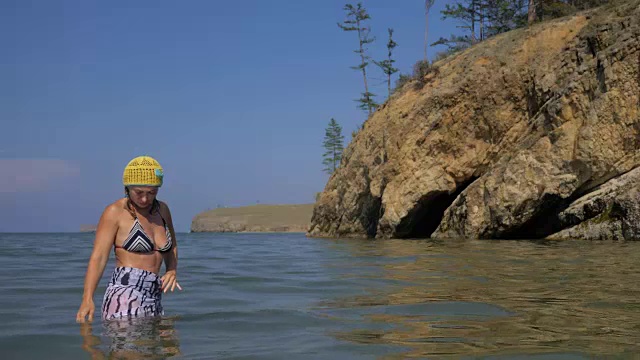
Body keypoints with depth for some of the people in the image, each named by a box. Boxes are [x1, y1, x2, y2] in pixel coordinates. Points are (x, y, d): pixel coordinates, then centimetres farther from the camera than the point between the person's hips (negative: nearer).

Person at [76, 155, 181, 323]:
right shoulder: (115, 212, -3)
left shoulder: (162, 209, 14)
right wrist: (87, 299, -23)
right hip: (125, 298, -6)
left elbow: (172, 247, 30)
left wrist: (171, 271, 9)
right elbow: (98, 256, -11)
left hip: (154, 300, 6)